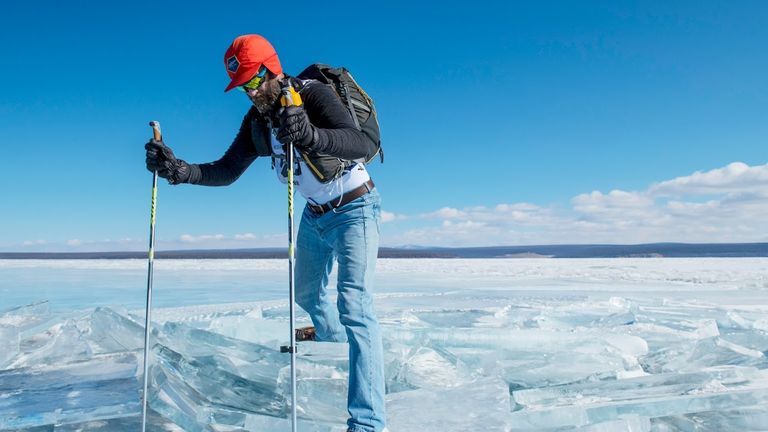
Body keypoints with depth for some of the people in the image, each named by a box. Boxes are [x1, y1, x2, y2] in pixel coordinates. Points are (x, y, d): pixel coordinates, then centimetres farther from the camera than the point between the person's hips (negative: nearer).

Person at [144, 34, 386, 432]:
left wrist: (310, 135, -58)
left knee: (354, 306, -20)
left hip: (353, 209, -8)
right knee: (306, 293, 25)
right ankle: (330, 334, 58)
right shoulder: (256, 120, -4)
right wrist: (179, 170, -21)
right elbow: (225, 171, -3)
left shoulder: (313, 94, -25)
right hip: (314, 214, 8)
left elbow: (364, 145, -40)